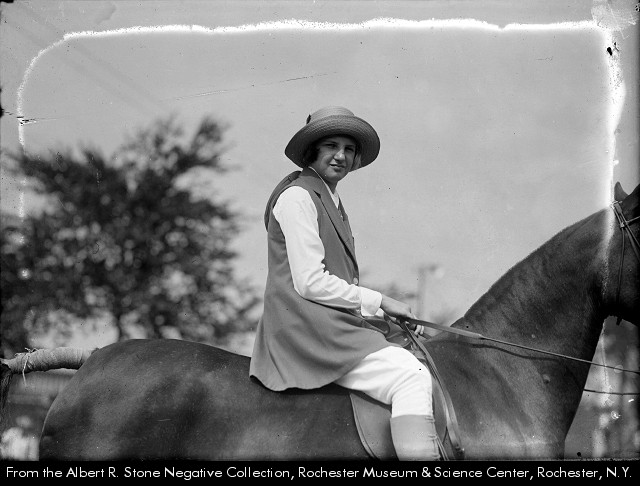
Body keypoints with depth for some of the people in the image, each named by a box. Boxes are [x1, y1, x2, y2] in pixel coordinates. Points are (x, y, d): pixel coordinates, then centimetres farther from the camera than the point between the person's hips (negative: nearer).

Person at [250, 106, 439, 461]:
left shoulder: (332, 203, 22)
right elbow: (310, 283, -15)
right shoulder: (297, 196, -8)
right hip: (306, 330, -10)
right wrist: (380, 301, -9)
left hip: (334, 328, 10)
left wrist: (386, 313, 9)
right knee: (413, 376, -22)